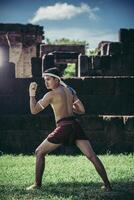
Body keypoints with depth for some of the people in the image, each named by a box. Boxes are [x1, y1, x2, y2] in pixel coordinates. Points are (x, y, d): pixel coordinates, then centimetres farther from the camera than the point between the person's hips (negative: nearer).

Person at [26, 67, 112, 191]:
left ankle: (37, 184, 9)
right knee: (92, 156, 2)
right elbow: (82, 110, 16)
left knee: (39, 152, 10)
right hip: (75, 125, 6)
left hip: (63, 127, -5)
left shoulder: (51, 95, -3)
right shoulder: (70, 90, 14)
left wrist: (32, 94, 9)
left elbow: (34, 110, 0)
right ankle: (107, 185, -3)